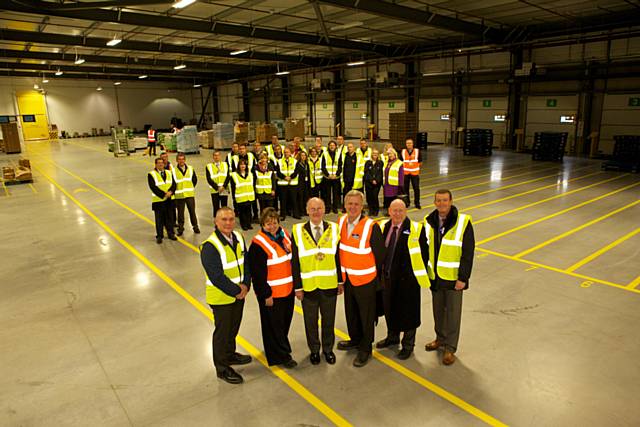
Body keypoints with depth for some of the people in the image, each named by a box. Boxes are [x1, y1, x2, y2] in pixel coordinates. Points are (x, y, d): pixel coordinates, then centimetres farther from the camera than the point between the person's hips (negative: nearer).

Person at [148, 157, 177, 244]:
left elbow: (174, 184, 3)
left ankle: (170, 233, 24)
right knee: (159, 219, 3)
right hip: (158, 200, -4)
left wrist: (170, 192, -16)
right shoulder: (151, 174, -5)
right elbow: (153, 187, -14)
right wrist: (164, 194, -20)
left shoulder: (169, 173, 11)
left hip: (169, 200, 4)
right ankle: (159, 236, 13)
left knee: (169, 218, 12)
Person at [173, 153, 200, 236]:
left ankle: (195, 226, 17)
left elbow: (195, 180, 13)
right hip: (179, 195, -1)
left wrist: (191, 188, 9)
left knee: (192, 211, 4)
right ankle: (180, 227, 19)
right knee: (180, 212, 6)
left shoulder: (190, 169, 4)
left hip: (190, 194, 1)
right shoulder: (174, 171, -4)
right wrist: (174, 191, 1)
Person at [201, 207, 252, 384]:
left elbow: (246, 263, 4)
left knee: (234, 328, 24)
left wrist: (245, 284, -10)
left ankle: (230, 354, 47)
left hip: (239, 294, 7)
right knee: (222, 331, 9)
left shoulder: (238, 238, -1)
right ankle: (222, 368, 28)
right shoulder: (210, 246, -24)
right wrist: (236, 291, -19)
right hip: (221, 297, -7)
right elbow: (216, 277, -27)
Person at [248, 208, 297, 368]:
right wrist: (266, 294, -17)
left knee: (285, 321, 20)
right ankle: (281, 356, 22)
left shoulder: (284, 234, 4)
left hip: (288, 289, 7)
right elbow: (258, 273, -18)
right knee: (274, 325, 5)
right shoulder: (258, 244, -18)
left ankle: (280, 347, 41)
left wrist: (296, 283, 15)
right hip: (271, 293, -7)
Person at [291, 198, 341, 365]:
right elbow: (295, 262, -5)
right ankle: (314, 350, 36)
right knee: (310, 321, 15)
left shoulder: (334, 229, -3)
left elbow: (338, 257, 2)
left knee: (329, 320, 16)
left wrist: (341, 281, 2)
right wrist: (297, 287, -6)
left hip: (330, 285, 1)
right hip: (308, 286, -1)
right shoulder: (298, 231, -7)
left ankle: (328, 349, 37)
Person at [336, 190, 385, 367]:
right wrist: (342, 272, 10)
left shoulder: (371, 226, -20)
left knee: (366, 314, 10)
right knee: (351, 311, 21)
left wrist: (374, 273, -1)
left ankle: (366, 349, 27)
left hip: (365, 279, -5)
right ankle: (355, 339, 44)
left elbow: (380, 254, -12)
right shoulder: (341, 221, -3)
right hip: (346, 278, 6)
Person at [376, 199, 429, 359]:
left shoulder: (416, 229, -12)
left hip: (408, 280, -4)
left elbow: (424, 253, -8)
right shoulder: (383, 227, 2)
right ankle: (393, 336, 45)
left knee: (408, 311, 10)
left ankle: (408, 344, 31)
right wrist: (380, 271, 5)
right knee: (390, 308, 20)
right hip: (388, 277, 5)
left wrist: (422, 274, -8)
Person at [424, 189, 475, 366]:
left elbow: (468, 252, -12)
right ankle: (440, 338, 37)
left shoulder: (463, 222, -13)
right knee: (438, 310, 17)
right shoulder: (428, 222, 0)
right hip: (434, 276, 4)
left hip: (453, 277, -4)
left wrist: (463, 278, -14)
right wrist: (424, 272, 7)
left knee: (453, 313, 6)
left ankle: (450, 347, 20)